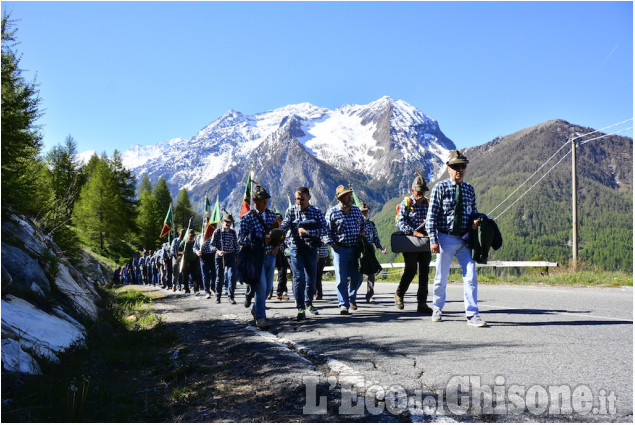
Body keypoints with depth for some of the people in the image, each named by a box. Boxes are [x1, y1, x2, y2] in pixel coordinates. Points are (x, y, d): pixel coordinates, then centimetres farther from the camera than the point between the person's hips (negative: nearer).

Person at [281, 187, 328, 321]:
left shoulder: (317, 211, 2)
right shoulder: (291, 211, 1)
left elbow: (324, 229, -7)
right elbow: (284, 226, -11)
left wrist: (306, 231, -17)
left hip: (311, 248, 2)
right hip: (296, 248, -2)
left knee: (311, 278, 10)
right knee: (299, 278, -8)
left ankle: (309, 303, 31)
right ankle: (300, 309, -6)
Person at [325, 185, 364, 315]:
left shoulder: (356, 210, 9)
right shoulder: (332, 212, -5)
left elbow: (363, 224, 25)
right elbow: (326, 230, -3)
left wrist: (362, 235, 8)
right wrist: (333, 245, -8)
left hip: (356, 249, 4)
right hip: (340, 249, -4)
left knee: (357, 277, 8)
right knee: (341, 279, -5)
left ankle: (351, 298, 34)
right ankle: (343, 305, 3)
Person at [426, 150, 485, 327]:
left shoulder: (470, 189, 9)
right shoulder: (440, 187, -4)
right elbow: (431, 216, -6)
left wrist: (475, 221, -4)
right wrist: (433, 240, -13)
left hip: (465, 239, 3)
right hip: (446, 238, -3)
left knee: (470, 276, -6)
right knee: (441, 277, 8)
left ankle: (472, 315, -2)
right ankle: (437, 308, 30)